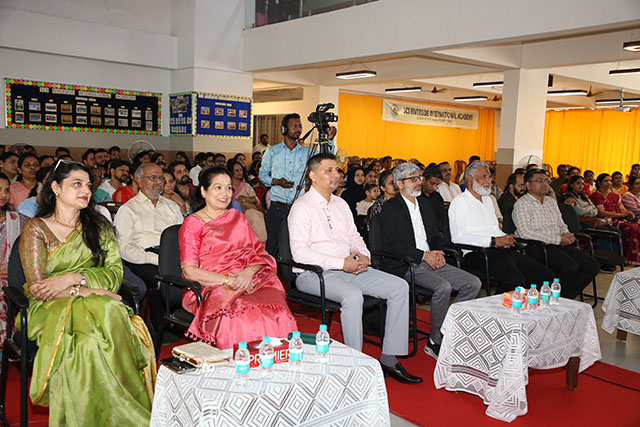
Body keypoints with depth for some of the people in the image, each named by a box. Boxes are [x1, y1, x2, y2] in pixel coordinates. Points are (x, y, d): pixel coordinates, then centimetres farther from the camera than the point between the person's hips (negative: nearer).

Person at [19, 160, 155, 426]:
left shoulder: (99, 226, 14)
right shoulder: (36, 228, 4)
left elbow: (115, 274, 2)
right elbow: (38, 288, -6)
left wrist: (74, 278, -14)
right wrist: (88, 290, -16)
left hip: (98, 303, 3)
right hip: (52, 306, -2)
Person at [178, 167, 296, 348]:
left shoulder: (237, 217, 21)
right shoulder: (192, 223, 5)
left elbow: (259, 253, 14)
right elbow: (189, 271, -4)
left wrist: (248, 272, -9)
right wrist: (229, 280, -15)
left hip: (249, 283, 4)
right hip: (212, 288, -4)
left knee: (276, 311, -29)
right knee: (244, 318, -35)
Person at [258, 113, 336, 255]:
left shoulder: (307, 152, 10)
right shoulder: (272, 151, 8)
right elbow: (262, 174, 12)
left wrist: (329, 140, -17)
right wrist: (276, 181, -7)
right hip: (277, 207, -1)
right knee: (272, 247, 0)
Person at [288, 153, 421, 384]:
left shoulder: (341, 204, 18)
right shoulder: (302, 207, -6)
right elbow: (300, 252, -16)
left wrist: (364, 256, -1)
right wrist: (341, 263, -20)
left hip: (349, 269, 8)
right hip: (315, 273, -7)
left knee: (400, 287, -8)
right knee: (352, 295, -36)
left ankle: (389, 360, -6)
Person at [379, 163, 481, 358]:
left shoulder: (425, 204, 19)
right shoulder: (390, 208, -4)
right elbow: (389, 244, -13)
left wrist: (438, 252, -1)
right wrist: (424, 255, -16)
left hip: (431, 260, 7)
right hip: (405, 265, -7)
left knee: (473, 283, -8)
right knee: (443, 287, -30)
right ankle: (435, 342, -14)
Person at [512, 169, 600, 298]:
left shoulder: (551, 201, 23)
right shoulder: (522, 203, -3)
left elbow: (561, 225, 28)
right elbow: (525, 232, -15)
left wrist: (566, 235, 1)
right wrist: (558, 239, -15)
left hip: (558, 245, 8)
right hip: (536, 247, -8)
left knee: (593, 266, -9)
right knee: (571, 267, -30)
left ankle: (565, 297, -2)